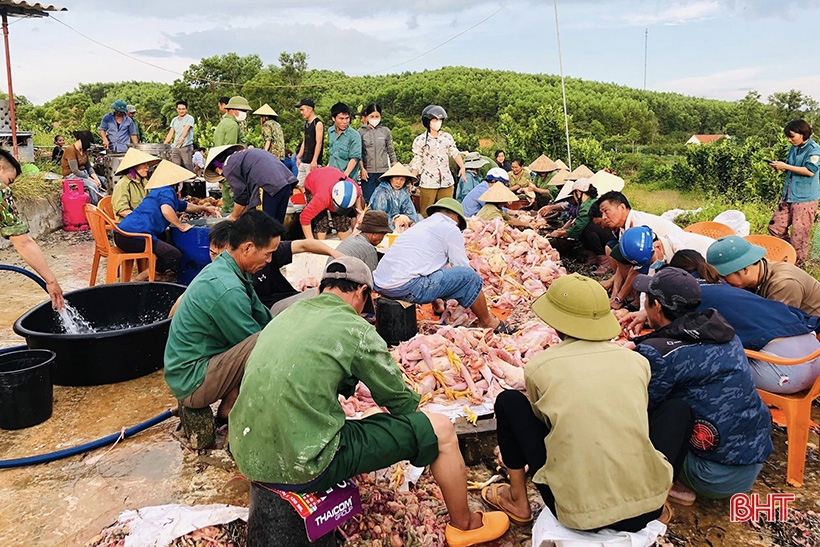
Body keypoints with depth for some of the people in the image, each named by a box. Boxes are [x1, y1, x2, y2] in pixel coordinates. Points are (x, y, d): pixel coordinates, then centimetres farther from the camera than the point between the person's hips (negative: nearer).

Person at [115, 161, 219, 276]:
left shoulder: (158, 191, 28)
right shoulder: (167, 191, -3)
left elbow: (184, 206, 41)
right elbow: (166, 210, -25)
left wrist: (204, 208, 49)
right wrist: (181, 226, -11)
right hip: (134, 235, -11)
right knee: (174, 256, -11)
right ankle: (140, 280, -10)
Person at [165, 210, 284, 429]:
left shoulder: (224, 268, 3)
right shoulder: (226, 289, -27)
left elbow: (262, 316, 11)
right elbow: (252, 340, -16)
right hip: (191, 383, -10)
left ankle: (230, 404, 8)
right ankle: (230, 408, -4)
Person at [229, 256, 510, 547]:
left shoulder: (285, 314, 10)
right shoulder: (355, 329, -10)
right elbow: (400, 399, 1)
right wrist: (416, 405, 21)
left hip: (247, 456, 8)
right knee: (440, 429, 2)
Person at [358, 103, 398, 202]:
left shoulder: (386, 131, 9)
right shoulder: (361, 132, 3)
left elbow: (391, 151, 12)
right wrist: (362, 169, -10)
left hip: (384, 172, 2)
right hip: (368, 172, -1)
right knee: (369, 201, -2)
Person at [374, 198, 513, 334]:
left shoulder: (421, 224, 26)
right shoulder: (451, 229, 1)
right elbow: (463, 267, 3)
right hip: (405, 289, -9)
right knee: (469, 276, -2)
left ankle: (438, 306, 32)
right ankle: (488, 322, 13)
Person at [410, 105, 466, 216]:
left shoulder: (447, 137, 9)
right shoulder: (420, 140, 0)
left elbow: (455, 153, 14)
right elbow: (416, 163, 2)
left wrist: (462, 167, -4)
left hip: (447, 182, 3)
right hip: (427, 183, -3)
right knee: (426, 214, -1)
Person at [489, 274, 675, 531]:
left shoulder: (539, 366, -4)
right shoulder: (636, 361, 3)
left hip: (578, 514, -2)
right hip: (648, 507, 2)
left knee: (508, 401, 13)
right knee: (678, 408, 24)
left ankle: (518, 500, 27)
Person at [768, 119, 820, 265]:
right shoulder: (794, 149, 12)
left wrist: (786, 166, -18)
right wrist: (780, 166, 2)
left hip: (804, 198, -8)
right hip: (788, 195, 8)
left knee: (799, 234, 0)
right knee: (775, 228, 7)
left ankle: (797, 262, 15)